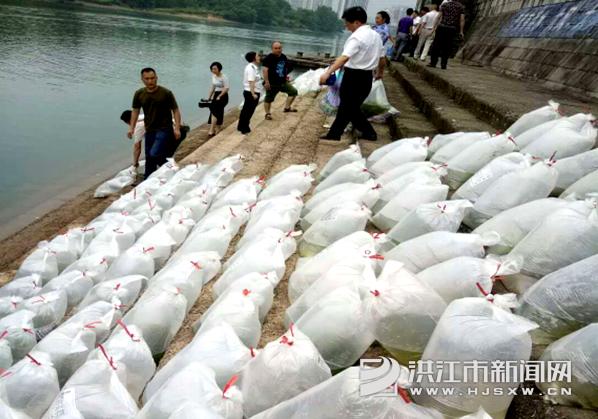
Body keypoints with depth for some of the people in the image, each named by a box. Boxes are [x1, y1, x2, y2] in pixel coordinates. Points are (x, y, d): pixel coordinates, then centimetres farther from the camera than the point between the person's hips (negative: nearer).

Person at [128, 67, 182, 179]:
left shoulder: (166, 93, -11)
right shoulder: (139, 94, 1)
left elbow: (175, 110, -7)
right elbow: (135, 111, 13)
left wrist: (177, 128, -15)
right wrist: (131, 128, 5)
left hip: (164, 129, -5)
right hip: (149, 130, 5)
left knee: (154, 154, -20)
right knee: (149, 158, 11)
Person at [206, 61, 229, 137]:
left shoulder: (223, 77, -14)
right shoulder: (213, 76, 10)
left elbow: (226, 88, -17)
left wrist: (219, 96, -19)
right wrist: (209, 97, 12)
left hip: (223, 96, -7)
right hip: (216, 95, 7)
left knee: (214, 111, -14)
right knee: (218, 112, 7)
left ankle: (211, 130, -13)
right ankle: (217, 129, 14)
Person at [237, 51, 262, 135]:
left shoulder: (252, 67, 13)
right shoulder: (251, 68, -19)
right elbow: (251, 82, -25)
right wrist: (253, 94, -27)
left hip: (249, 92, 10)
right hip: (251, 93, -10)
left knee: (246, 110, 18)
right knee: (249, 111, -1)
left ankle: (241, 127, 28)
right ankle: (244, 129, 8)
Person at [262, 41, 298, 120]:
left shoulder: (284, 57, 7)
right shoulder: (269, 58, -15)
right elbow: (265, 70, -21)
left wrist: (286, 76, 19)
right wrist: (266, 82, -24)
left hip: (283, 82, 7)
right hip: (272, 84, -6)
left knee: (293, 91, 7)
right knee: (269, 99, 2)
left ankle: (287, 107, 17)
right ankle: (268, 113, 19)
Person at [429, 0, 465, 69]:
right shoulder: (461, 7, 8)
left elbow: (440, 16, 0)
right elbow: (462, 19, 2)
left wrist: (436, 26, 3)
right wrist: (461, 31, 3)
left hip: (442, 27, -2)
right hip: (452, 29, 2)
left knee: (436, 45, 3)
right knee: (447, 48, 5)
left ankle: (433, 63, 0)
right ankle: (443, 65, 3)